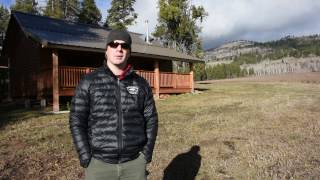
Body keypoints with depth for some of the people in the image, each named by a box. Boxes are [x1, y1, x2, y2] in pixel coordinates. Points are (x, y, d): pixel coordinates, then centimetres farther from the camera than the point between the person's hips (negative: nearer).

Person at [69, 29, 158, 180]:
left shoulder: (141, 84, 2)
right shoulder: (88, 82, -3)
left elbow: (151, 119, 5)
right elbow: (77, 121, -4)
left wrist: (146, 155, -2)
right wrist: (86, 159, -8)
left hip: (134, 163, 2)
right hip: (99, 163, -1)